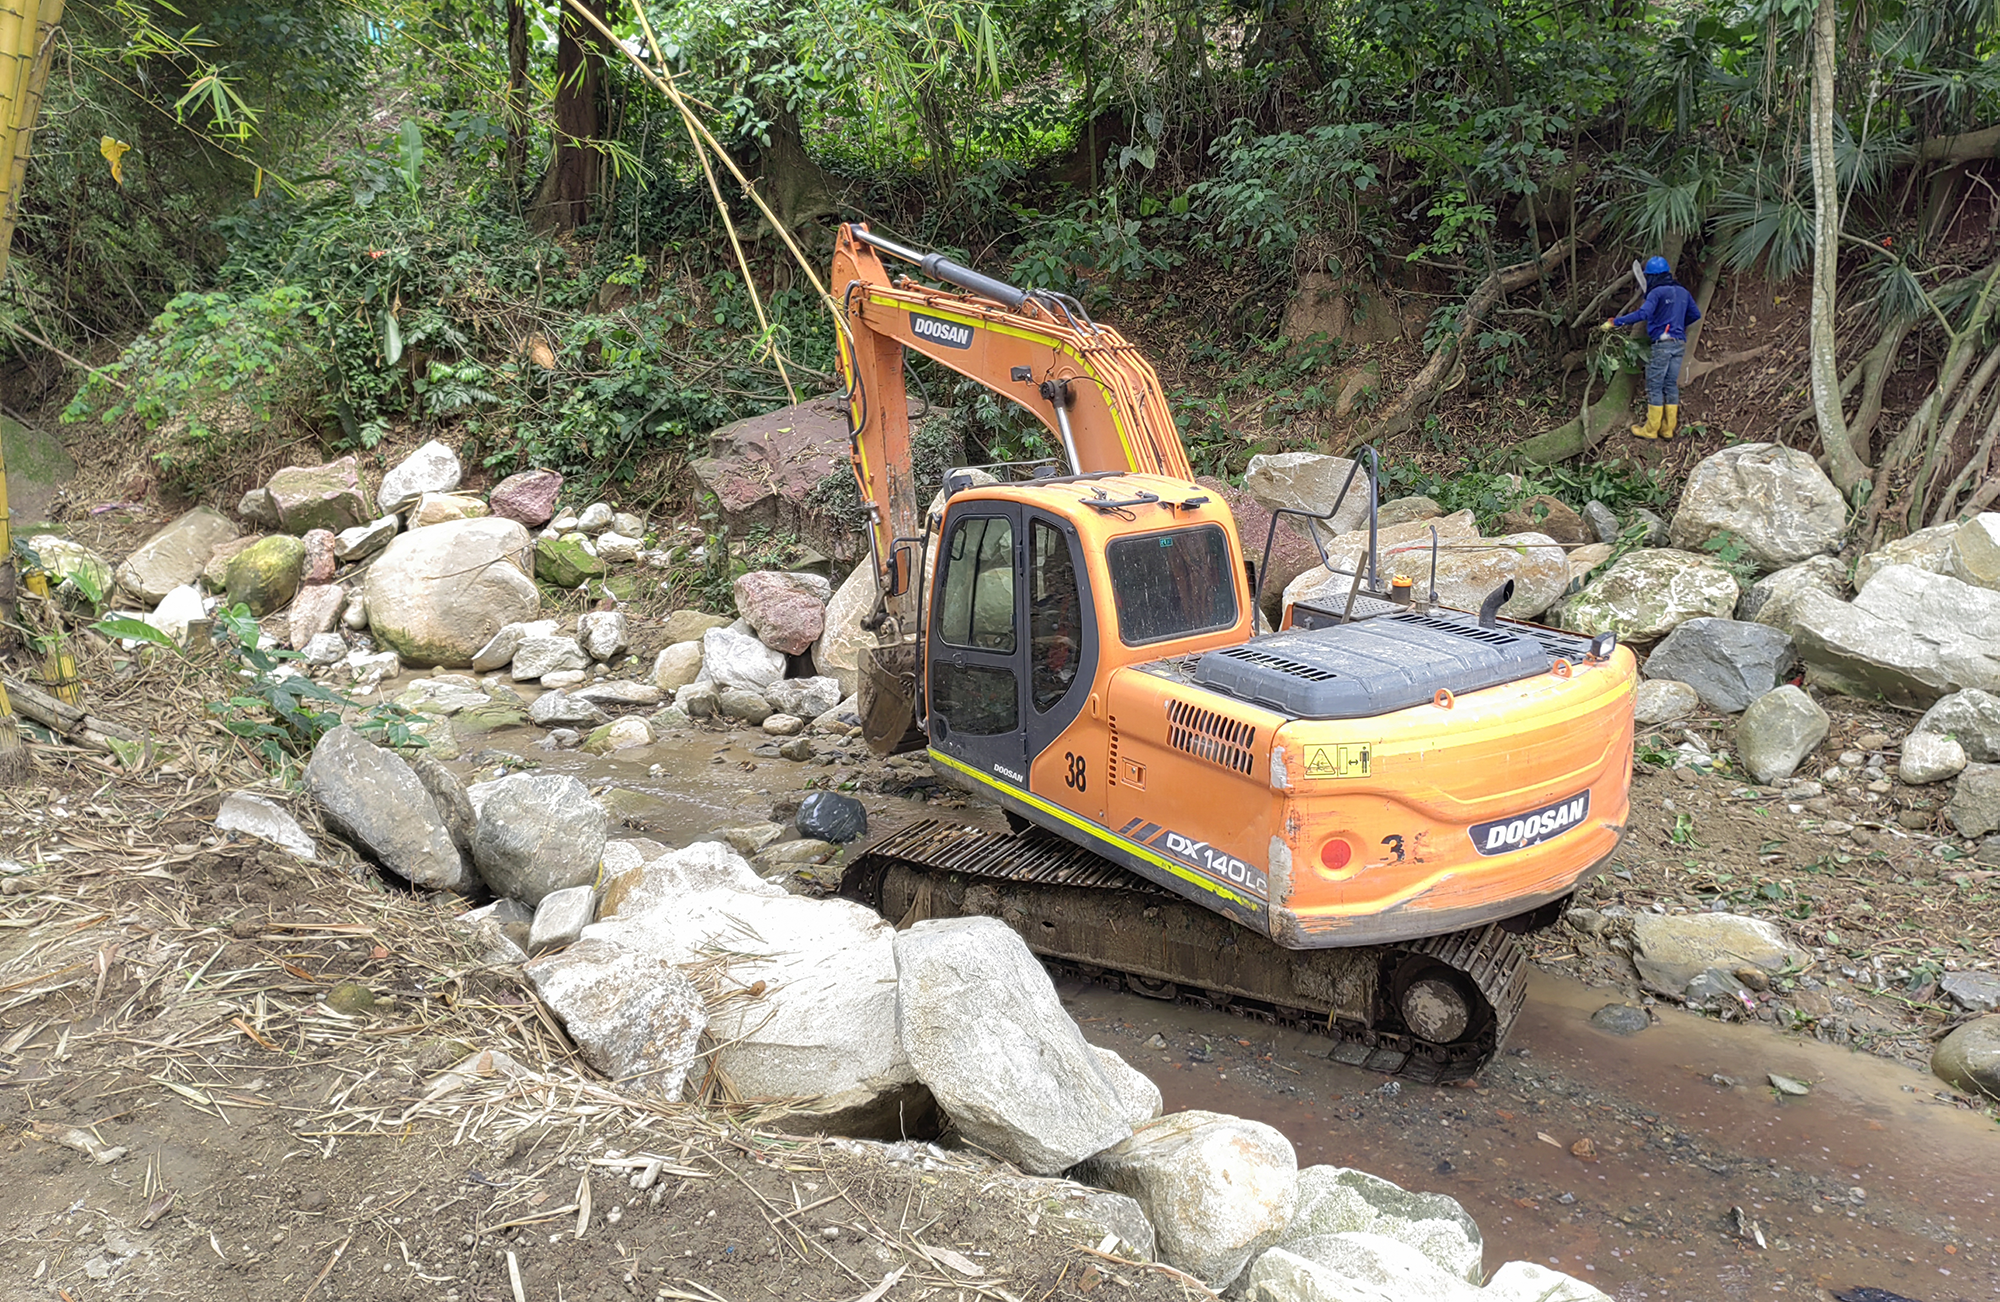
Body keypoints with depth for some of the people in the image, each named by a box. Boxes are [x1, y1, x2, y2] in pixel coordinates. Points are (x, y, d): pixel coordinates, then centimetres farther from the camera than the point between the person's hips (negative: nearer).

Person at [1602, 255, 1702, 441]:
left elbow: (1642, 313, -24)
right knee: (1671, 385, 11)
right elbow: (1696, 314, 21)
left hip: (1662, 343, -7)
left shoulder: (1657, 292, -10)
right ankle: (1668, 429, 14)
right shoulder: (1682, 292, 14)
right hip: (1679, 343, 7)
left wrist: (1615, 322, -22)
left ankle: (1651, 429, 1)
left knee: (1654, 387, -2)